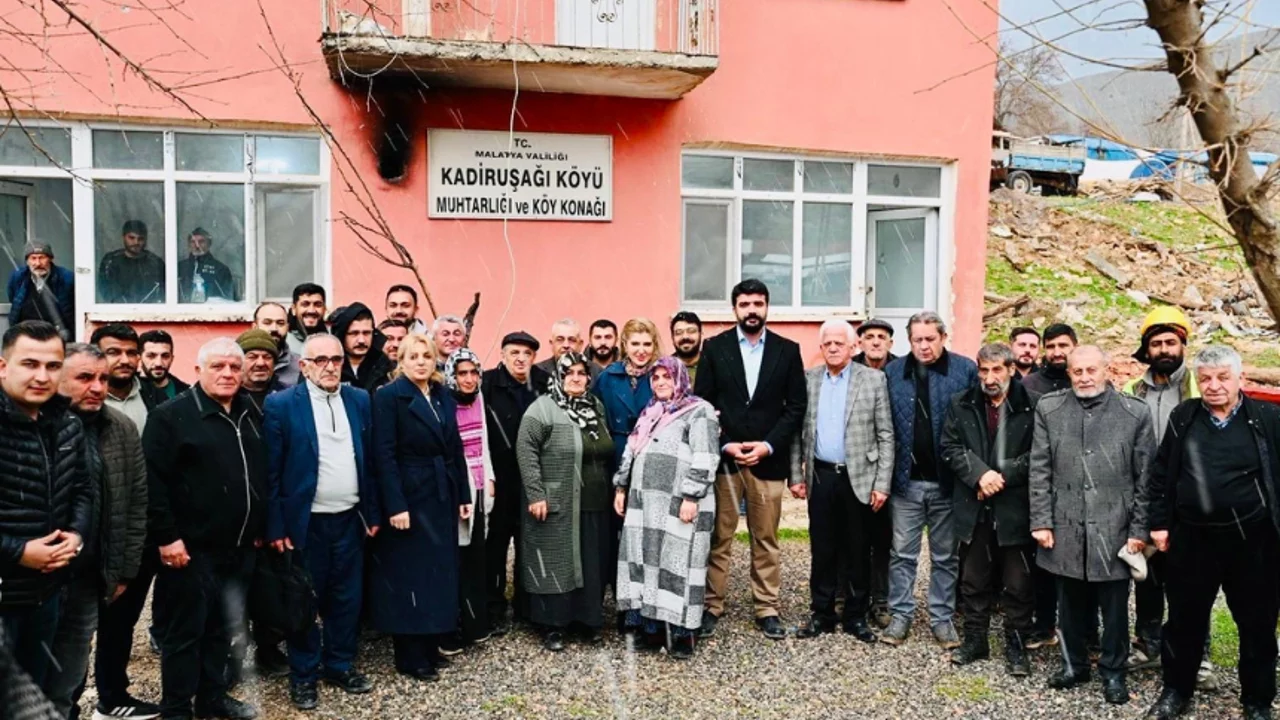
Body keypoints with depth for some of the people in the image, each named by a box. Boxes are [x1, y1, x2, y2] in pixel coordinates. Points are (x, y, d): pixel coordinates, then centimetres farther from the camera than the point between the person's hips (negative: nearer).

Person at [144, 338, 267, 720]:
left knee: (223, 627, 16)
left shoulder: (250, 414, 11)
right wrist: (167, 536, -17)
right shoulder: (172, 415, -10)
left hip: (239, 547, 6)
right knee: (184, 630, 4)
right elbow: (152, 481, -14)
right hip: (191, 547, -6)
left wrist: (259, 527, 16)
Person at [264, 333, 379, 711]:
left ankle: (340, 665, 31)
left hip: (349, 519, 4)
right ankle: (303, 675, 25)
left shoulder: (360, 400, 5)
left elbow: (369, 461, 9)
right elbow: (271, 471, -8)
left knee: (347, 597, 13)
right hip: (305, 522, -4)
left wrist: (373, 513, 8)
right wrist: (276, 526, -9)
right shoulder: (281, 404, -8)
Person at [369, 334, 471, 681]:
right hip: (410, 498, -6)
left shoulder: (444, 396, 10)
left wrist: (464, 495, 8)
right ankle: (409, 656, 13)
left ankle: (430, 646, 24)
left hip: (443, 498, 6)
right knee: (409, 575, 2)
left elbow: (456, 449, 12)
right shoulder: (389, 396, -8)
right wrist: (395, 505, -20)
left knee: (439, 571, 11)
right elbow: (385, 455, -14)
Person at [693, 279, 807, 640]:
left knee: (766, 540, 8)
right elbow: (702, 403, 1)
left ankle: (767, 609, 18)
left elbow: (796, 406, 3)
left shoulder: (787, 350, 5)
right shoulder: (714, 347, 3)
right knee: (718, 539, 4)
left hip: (768, 458, 1)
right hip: (723, 458, 0)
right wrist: (726, 445, -10)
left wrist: (768, 445, -9)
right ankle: (712, 606, 15)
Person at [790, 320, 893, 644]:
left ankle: (856, 616, 20)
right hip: (820, 476, 2)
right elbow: (798, 430, 8)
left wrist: (882, 483, -7)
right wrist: (796, 474, 3)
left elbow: (885, 435, -2)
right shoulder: (807, 379, 6)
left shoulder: (874, 379, -1)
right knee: (822, 549, 8)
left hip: (858, 477, -2)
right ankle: (822, 614, 20)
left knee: (858, 551, 7)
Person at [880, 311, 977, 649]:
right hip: (906, 480, 1)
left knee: (945, 556, 12)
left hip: (948, 481, -1)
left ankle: (942, 618, 24)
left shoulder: (966, 370, -3)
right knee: (902, 553, 9)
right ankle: (900, 615, 21)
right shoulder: (893, 373, 3)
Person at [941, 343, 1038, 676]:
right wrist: (979, 474, -15)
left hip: (1015, 508, -3)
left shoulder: (1033, 405, -6)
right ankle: (974, 640, 28)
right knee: (974, 581, 13)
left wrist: (1002, 476, -16)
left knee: (1018, 584, 6)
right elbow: (950, 447, 0)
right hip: (975, 508, 3)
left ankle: (1016, 647, 21)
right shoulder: (961, 405, 5)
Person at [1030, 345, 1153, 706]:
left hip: (1114, 530, -1)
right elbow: (1040, 470, 2)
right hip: (1065, 527, 2)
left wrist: (1139, 530, -3)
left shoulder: (1135, 413, -3)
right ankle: (1074, 663, 32)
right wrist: (1041, 521, -2)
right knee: (1070, 602, 14)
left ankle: (1113, 671, 28)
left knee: (1114, 606, 9)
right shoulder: (1048, 409, 1)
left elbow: (1145, 478, 0)